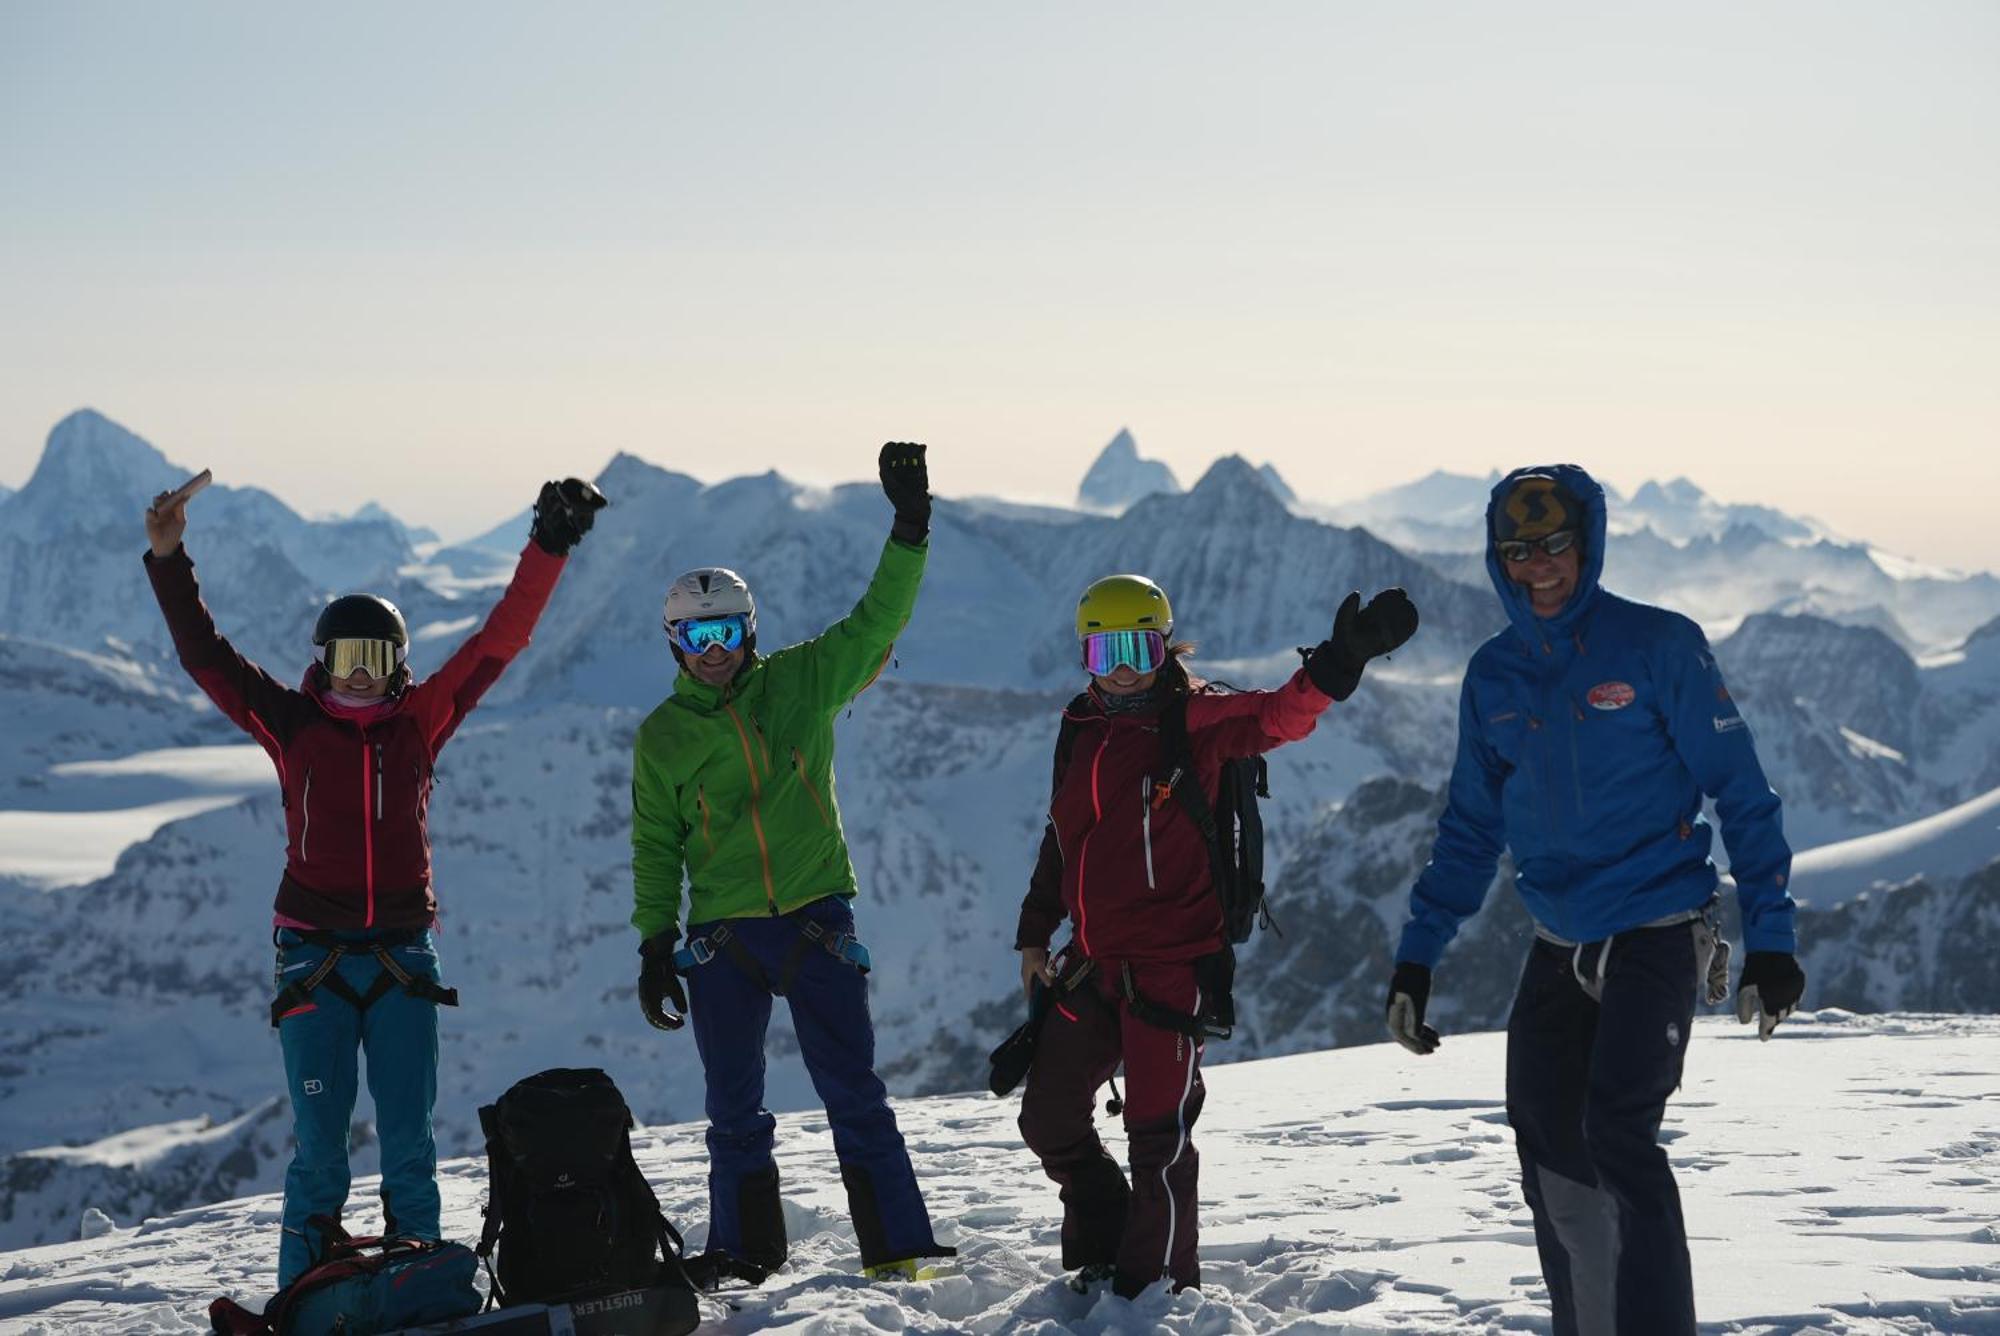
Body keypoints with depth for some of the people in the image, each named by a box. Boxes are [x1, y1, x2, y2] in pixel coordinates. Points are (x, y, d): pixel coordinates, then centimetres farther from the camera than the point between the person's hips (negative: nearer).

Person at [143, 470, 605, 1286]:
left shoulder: (421, 721, 6)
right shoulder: (292, 724, 3)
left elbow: (498, 641, 3)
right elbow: (205, 658, 1)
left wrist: (548, 550, -2)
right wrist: (169, 562, -7)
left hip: (403, 957, 2)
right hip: (314, 956, -1)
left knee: (409, 1142, 3)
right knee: (318, 1145, -3)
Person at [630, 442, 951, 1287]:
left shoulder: (802, 684, 4)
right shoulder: (663, 736, 4)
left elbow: (876, 621, -1)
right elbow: (656, 848, 8)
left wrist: (910, 527, -11)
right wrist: (655, 947, 3)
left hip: (818, 921, -1)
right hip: (724, 935, 1)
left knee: (853, 1091, -2)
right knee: (734, 1108, 8)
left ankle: (895, 1246, 2)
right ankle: (745, 1249, 21)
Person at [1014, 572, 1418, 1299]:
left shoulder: (1196, 720, -9)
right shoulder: (1080, 729, 9)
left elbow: (1281, 715, -27)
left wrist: (1341, 660, -45)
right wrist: (1034, 934, 20)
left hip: (1173, 966, -7)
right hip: (1092, 964, 7)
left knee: (1157, 1135, -6)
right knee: (1049, 1116, 15)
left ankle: (1156, 1286, 10)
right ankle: (1103, 1254, 34)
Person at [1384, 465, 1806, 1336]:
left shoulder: (1658, 646, -7)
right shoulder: (1493, 675, 7)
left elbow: (1741, 795, -6)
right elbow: (1470, 829, 14)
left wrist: (1770, 939, -10)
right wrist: (1415, 958, 9)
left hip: (1656, 934, -5)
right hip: (1558, 949, 6)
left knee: (1616, 1136, -20)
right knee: (1551, 1156, 5)